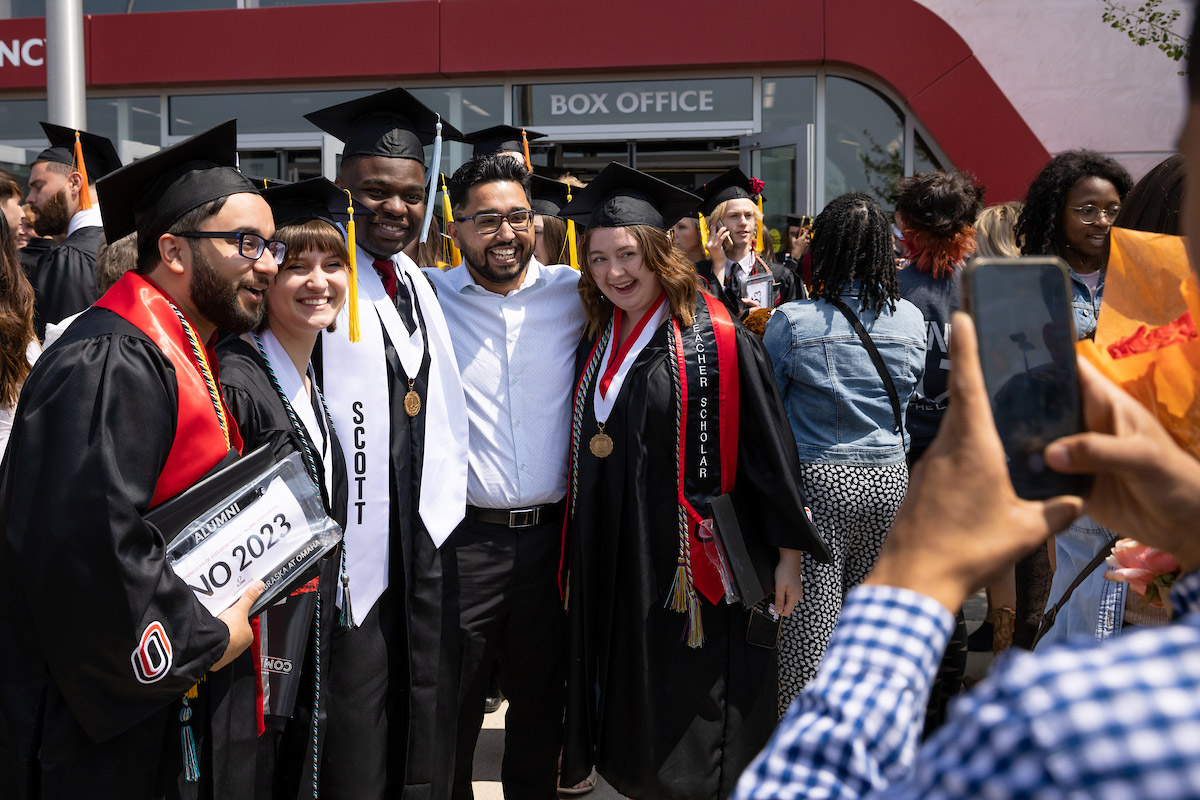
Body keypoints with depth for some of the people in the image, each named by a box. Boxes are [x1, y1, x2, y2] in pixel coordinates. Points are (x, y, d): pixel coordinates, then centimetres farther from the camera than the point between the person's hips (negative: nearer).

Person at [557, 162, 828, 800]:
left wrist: (788, 553, -8)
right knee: (636, 728, 15)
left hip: (697, 566, -5)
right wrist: (579, 556, 14)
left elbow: (769, 449, -8)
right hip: (615, 567, 6)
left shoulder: (714, 339, -10)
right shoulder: (595, 346, 8)